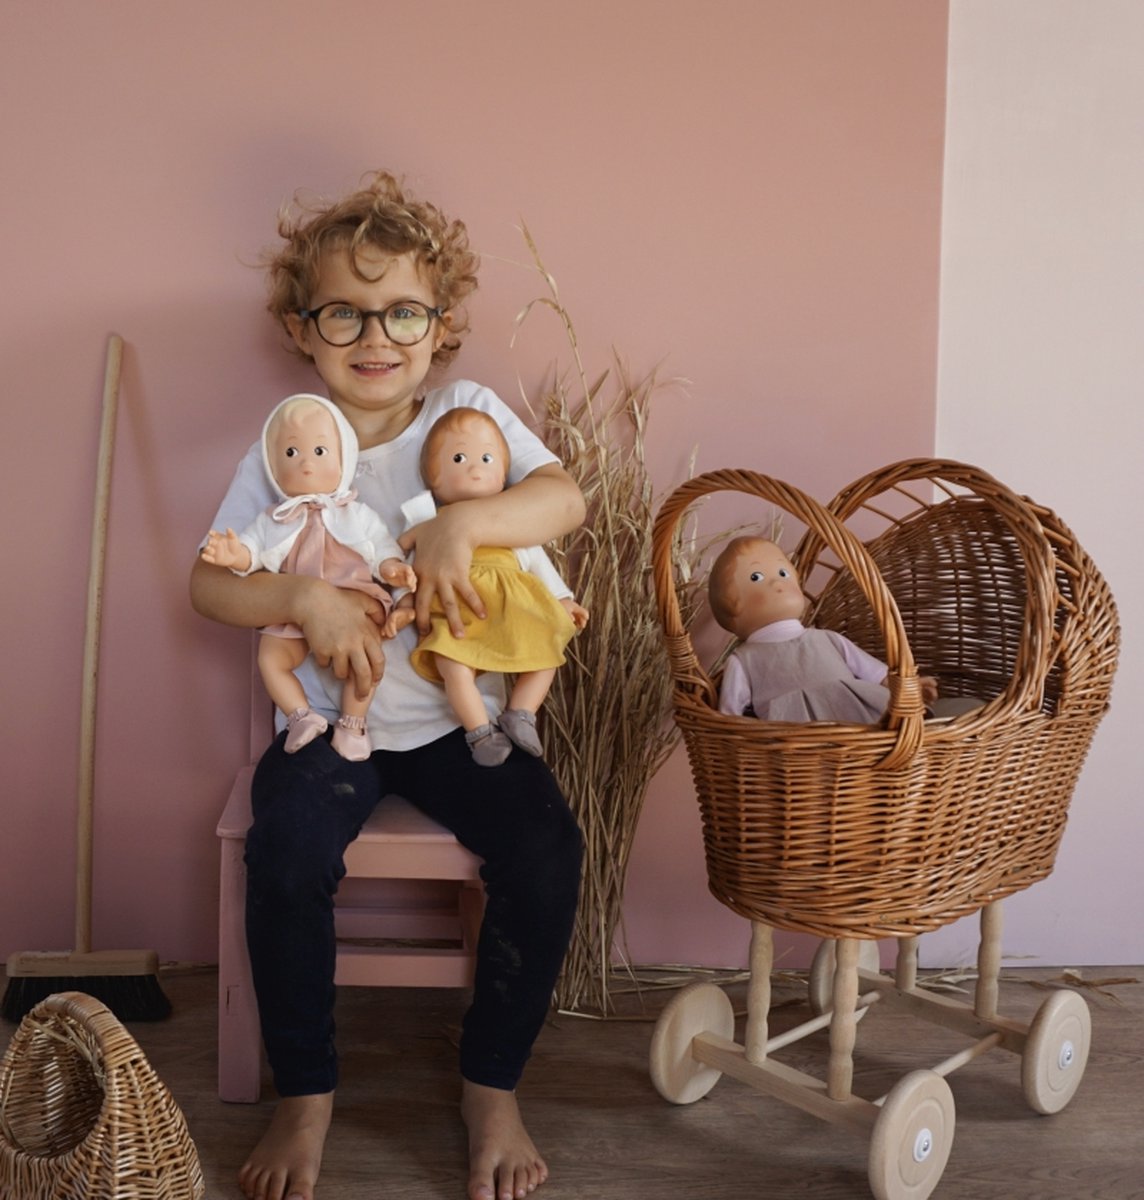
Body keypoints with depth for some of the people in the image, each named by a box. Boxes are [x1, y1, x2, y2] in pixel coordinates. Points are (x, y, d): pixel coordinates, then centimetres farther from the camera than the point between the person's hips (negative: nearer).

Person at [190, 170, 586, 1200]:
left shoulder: (470, 414, -1)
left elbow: (564, 497, -18)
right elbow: (210, 582, -7)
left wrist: (463, 523, -36)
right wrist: (307, 599, -26)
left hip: (462, 716, 0)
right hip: (333, 718, 0)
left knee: (546, 847, -22)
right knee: (286, 852, -26)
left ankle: (493, 1085, 2)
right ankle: (305, 1094, -1)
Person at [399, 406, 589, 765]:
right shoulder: (427, 518, 17)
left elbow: (536, 559, 26)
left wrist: (562, 600, 20)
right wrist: (403, 605, -5)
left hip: (513, 606, 3)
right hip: (457, 608, -3)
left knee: (544, 652, -9)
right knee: (454, 665, -24)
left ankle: (519, 714, -2)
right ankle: (480, 731, -15)